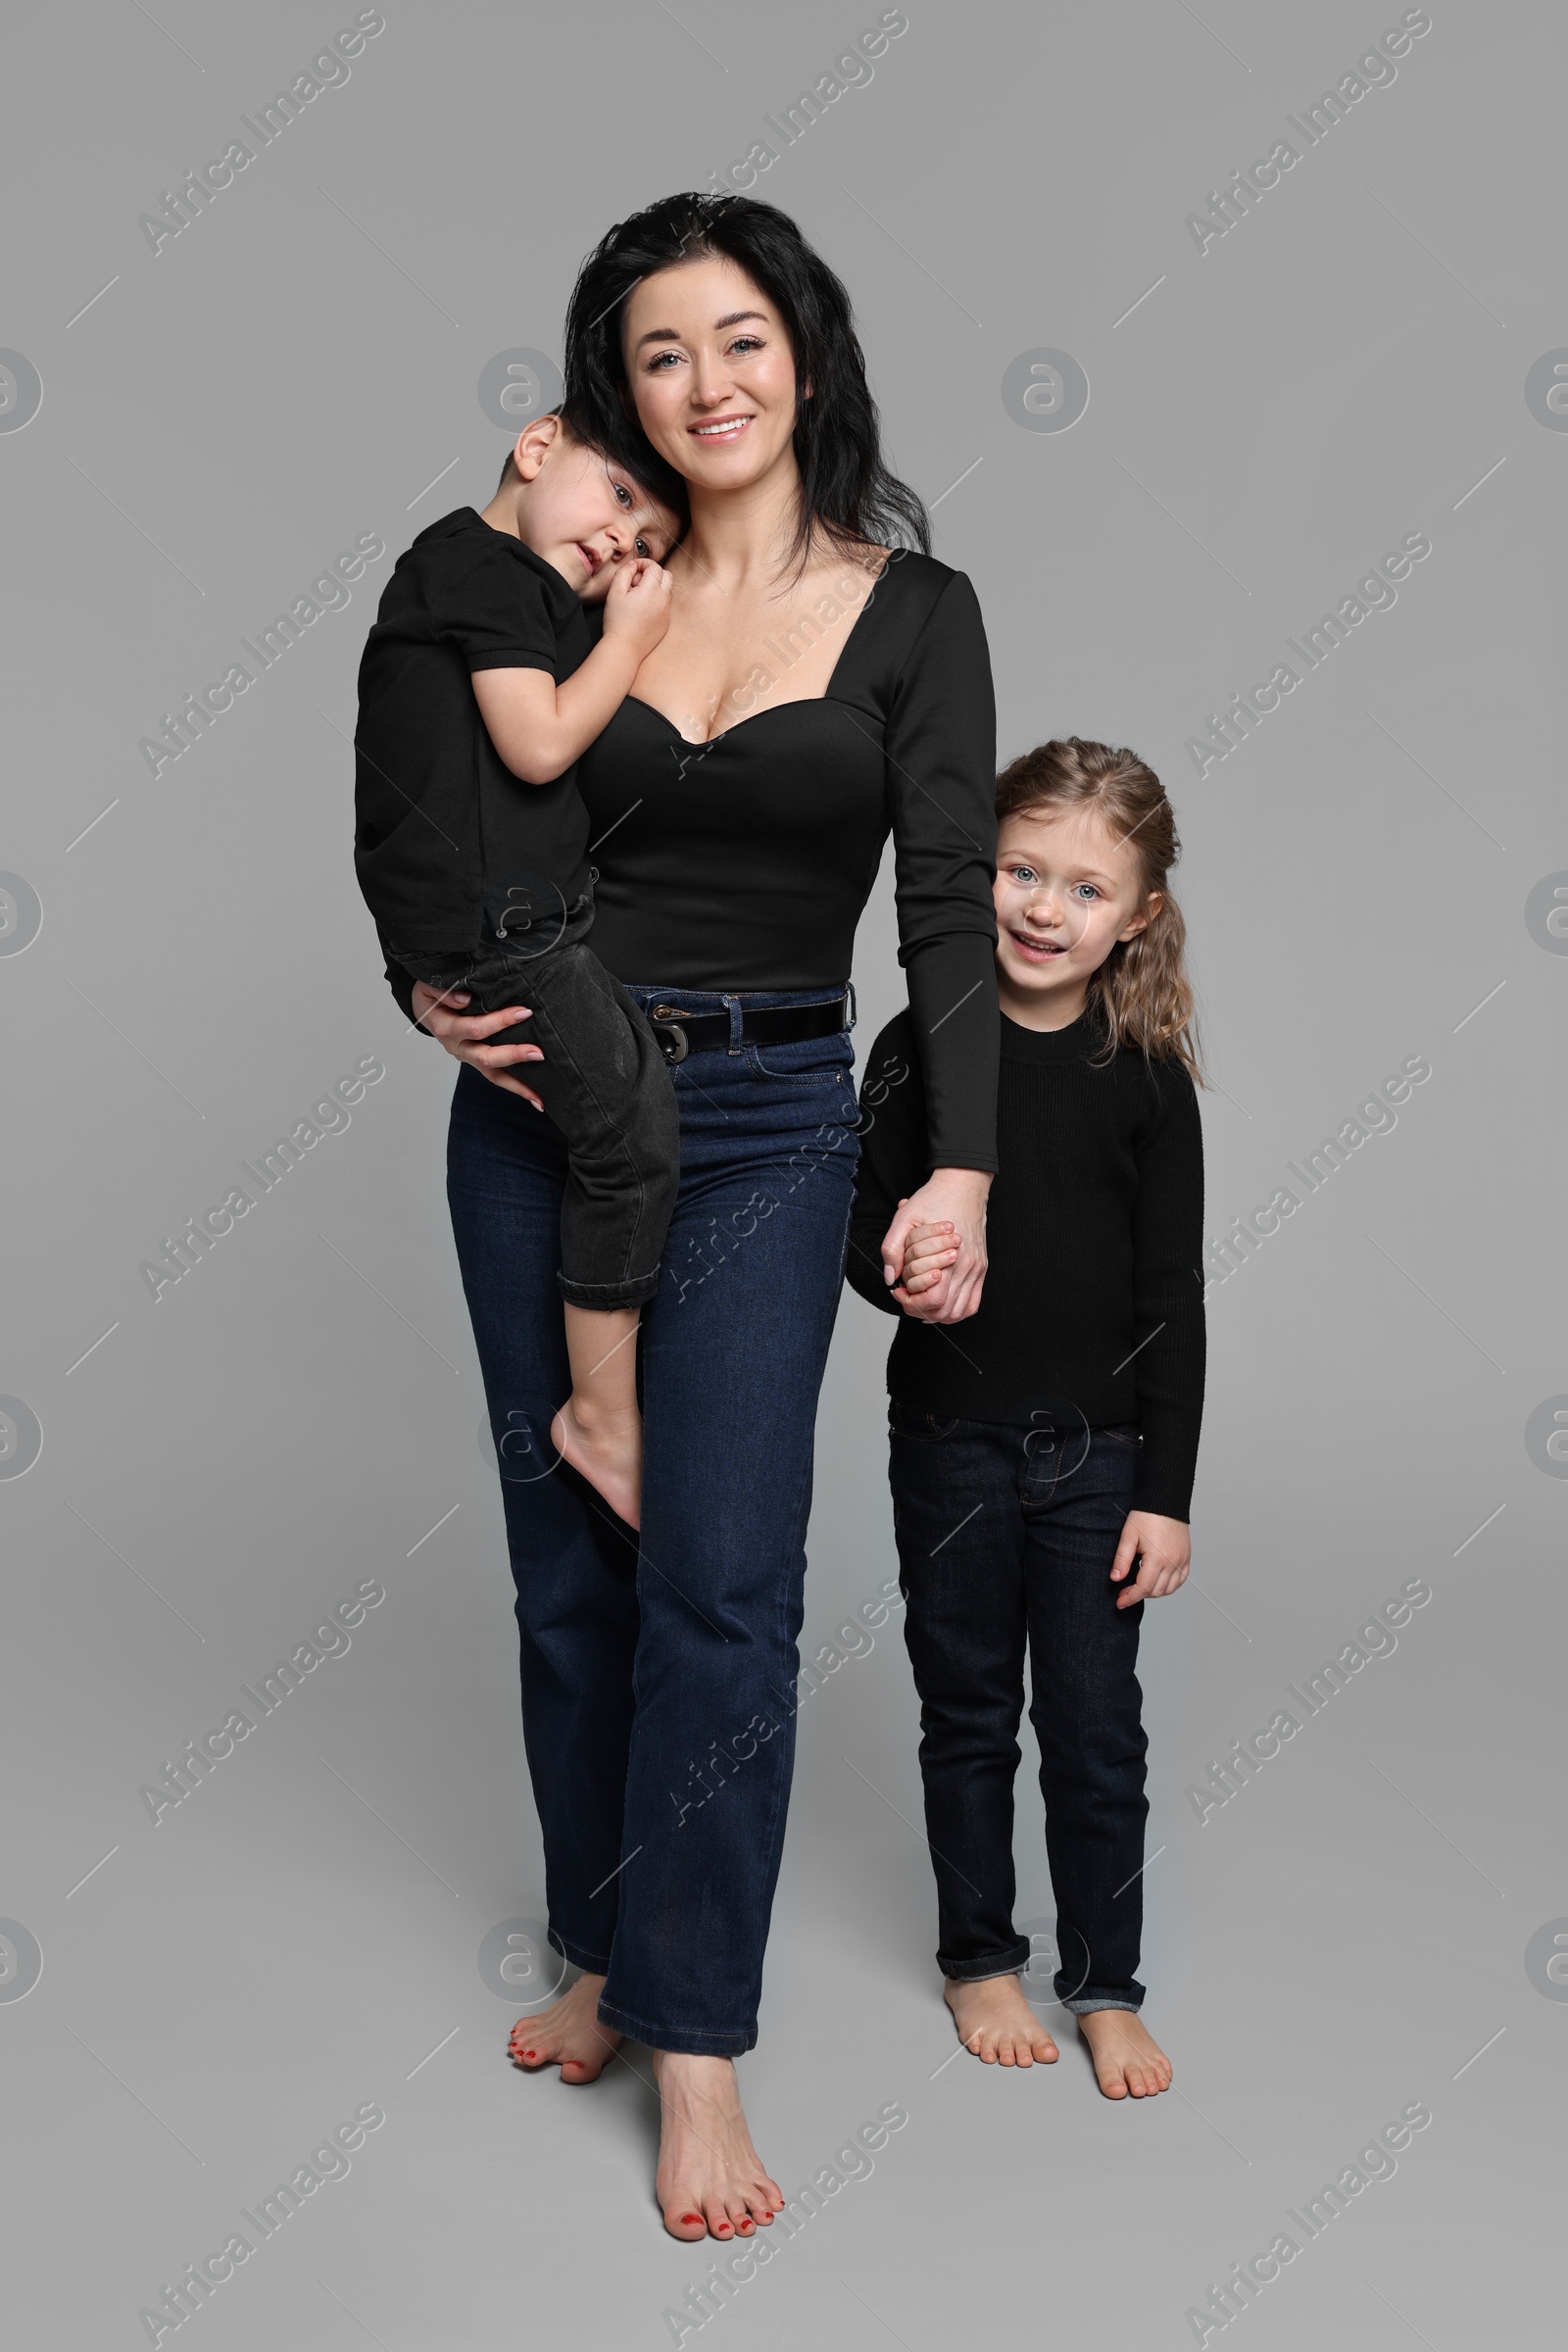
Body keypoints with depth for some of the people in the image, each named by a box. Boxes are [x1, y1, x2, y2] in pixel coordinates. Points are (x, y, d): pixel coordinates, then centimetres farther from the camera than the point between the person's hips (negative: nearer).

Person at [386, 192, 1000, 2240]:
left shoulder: (912, 609, 0)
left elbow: (953, 905, -8)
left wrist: (962, 1166, -19)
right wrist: (433, 991, -3)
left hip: (764, 1126, -3)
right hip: (539, 1102, 3)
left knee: (721, 1574, -7)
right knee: (568, 1562, 9)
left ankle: (697, 2045, 6)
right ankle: (603, 1951, 27)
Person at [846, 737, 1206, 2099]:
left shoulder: (1147, 1080, -5)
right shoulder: (919, 1052, -5)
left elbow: (1173, 1301, -2)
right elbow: (866, 1224, -1)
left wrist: (1166, 1491, -4)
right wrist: (893, 1272, -26)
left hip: (1095, 1450, 0)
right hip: (950, 1439, 1)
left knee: (1096, 1728, 7)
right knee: (968, 1714, 14)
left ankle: (1107, 1987, 25)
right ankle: (980, 1959, 32)